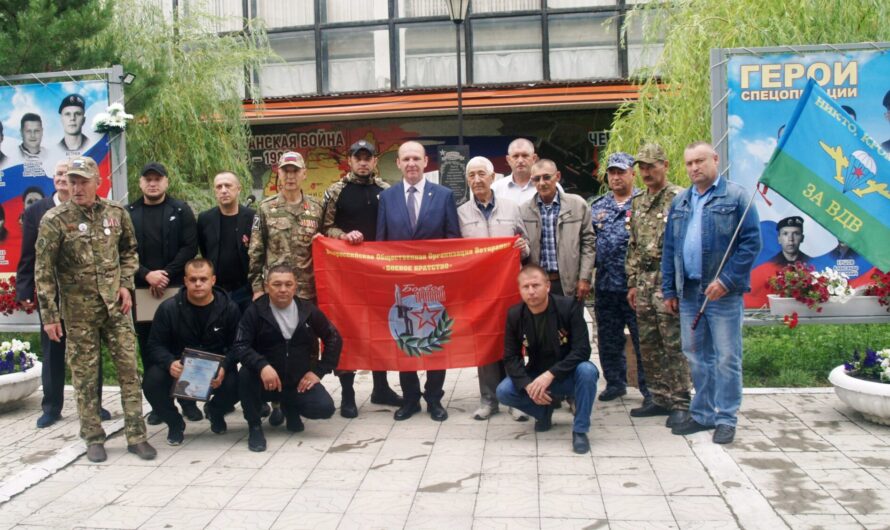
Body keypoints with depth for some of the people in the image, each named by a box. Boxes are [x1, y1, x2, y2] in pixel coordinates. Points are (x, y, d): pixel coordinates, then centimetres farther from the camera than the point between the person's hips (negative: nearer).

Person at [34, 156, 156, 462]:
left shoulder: (116, 213, 2)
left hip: (116, 306, 3)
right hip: (78, 311, -2)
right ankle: (93, 438, 21)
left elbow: (129, 250, 15)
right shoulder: (55, 220, -8)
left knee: (128, 369, 3)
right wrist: (49, 315, -8)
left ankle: (136, 436, 12)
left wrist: (126, 284, 1)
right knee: (85, 375, 7)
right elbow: (43, 271, -6)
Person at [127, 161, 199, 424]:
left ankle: (187, 399, 11)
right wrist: (147, 275, -12)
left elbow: (190, 247, -3)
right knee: (149, 348, 5)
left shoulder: (181, 210, 5)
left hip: (177, 289, -2)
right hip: (142, 290, 2)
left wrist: (166, 275, -12)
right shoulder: (128, 213, 9)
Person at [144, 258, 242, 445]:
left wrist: (224, 367, -29)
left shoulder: (229, 308, -8)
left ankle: (215, 411, 14)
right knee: (151, 382, -30)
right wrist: (170, 363, -30)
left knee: (235, 385, -30)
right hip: (179, 367, 0)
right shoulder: (168, 308, -8)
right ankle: (174, 422, 6)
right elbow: (156, 345, -6)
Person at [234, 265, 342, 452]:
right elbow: (241, 346, -17)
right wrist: (262, 365, -36)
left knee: (325, 408, -21)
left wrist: (318, 371, 0)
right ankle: (254, 426, -9)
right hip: (266, 382, -2)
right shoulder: (255, 310, -8)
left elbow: (334, 339, 8)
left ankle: (290, 407, 16)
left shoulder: (308, 310, -2)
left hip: (299, 381, 2)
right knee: (246, 373, -33)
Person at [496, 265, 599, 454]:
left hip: (568, 376, -3)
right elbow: (511, 357, -7)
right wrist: (528, 384, -25)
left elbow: (582, 350, -23)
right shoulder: (514, 314, -9)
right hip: (536, 376, 3)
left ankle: (580, 430, -15)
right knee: (503, 391, -21)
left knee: (587, 371, -35)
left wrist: (550, 375, -33)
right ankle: (544, 411, 9)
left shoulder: (570, 306, -18)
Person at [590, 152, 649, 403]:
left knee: (643, 339, 0)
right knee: (608, 340, 13)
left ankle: (650, 388, 12)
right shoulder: (597, 207, 14)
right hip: (605, 286, 5)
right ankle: (615, 383, 28)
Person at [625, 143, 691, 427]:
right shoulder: (638, 203, 16)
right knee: (648, 345, 11)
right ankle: (660, 399, 22)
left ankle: (680, 403, 8)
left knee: (674, 345, -2)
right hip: (643, 282, 7)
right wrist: (633, 283, 15)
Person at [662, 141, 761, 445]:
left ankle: (726, 419, 13)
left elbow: (751, 243, -9)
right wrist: (669, 290, 9)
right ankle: (702, 414, 24)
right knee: (696, 357, 12)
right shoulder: (679, 202, 14)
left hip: (723, 293, -5)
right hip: (688, 292, 5)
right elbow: (669, 248, 14)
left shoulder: (736, 197, -3)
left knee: (727, 358, 2)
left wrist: (726, 280, -16)